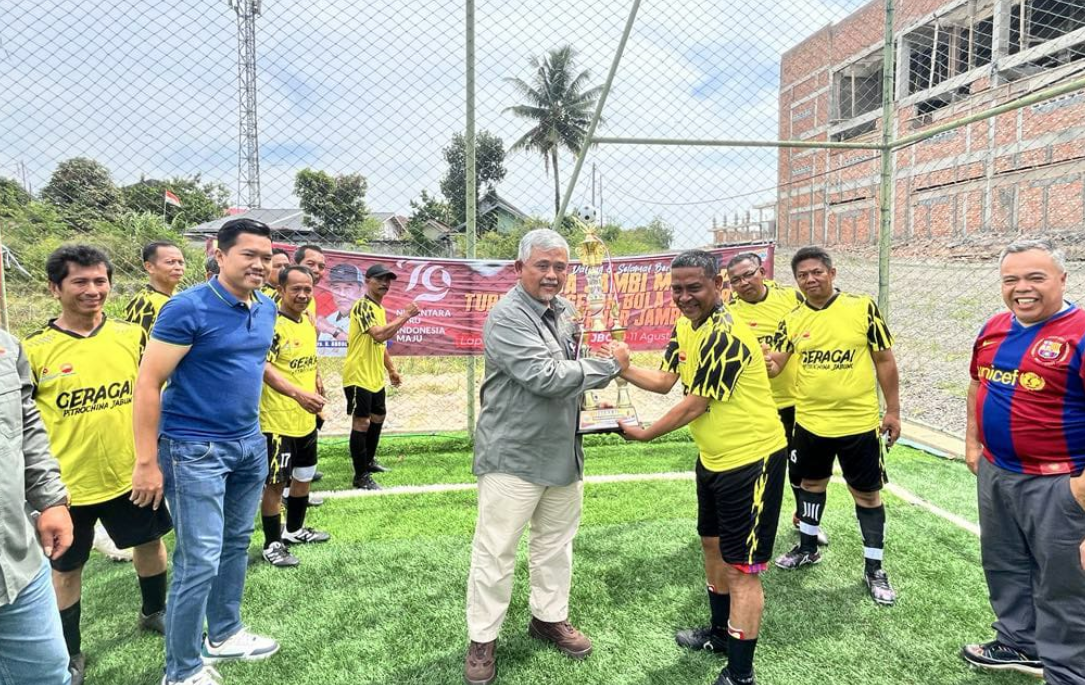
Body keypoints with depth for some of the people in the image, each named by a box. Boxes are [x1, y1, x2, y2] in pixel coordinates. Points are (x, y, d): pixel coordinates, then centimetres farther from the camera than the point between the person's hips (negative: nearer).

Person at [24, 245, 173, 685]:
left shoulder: (132, 335, -4)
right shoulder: (34, 350, -11)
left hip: (131, 472, 3)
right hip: (67, 483, -2)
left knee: (150, 541, 19)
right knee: (66, 567, 13)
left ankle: (154, 612, 46)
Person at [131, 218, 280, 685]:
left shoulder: (267, 310, 5)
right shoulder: (187, 308, -16)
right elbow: (147, 385, -15)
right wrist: (147, 462, -17)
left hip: (250, 445, 7)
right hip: (195, 450, -7)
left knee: (236, 545, 17)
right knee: (200, 561, -2)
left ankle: (224, 635, 37)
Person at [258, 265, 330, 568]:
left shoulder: (309, 323, 9)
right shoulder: (270, 324, -18)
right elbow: (263, 367, -30)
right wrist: (298, 394, -41)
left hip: (306, 419, 9)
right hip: (278, 421, -9)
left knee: (304, 476, 20)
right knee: (275, 483, 2)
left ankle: (295, 529, 39)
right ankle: (272, 544, 17)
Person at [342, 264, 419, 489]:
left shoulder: (380, 309, 14)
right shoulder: (363, 306, -16)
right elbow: (379, 335, -30)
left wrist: (391, 370, 22)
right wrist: (405, 316, -25)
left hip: (375, 376, 10)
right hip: (358, 376, -10)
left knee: (378, 417, 20)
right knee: (362, 422, -5)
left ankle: (369, 460, 37)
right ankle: (361, 476, 3)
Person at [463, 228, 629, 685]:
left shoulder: (565, 311, 8)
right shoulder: (508, 316, -18)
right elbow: (546, 376, -26)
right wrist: (610, 366, -16)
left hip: (563, 453, 8)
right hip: (513, 455, -8)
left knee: (556, 541, 19)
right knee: (496, 550, 2)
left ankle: (549, 617, 37)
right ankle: (482, 639, 19)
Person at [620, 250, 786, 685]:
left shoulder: (726, 336, -25)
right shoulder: (685, 327, 4)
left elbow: (695, 405, -21)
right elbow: (665, 381, 11)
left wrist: (645, 434, -9)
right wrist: (621, 369, -4)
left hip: (752, 459, -10)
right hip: (713, 458, 10)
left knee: (741, 568, -2)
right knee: (713, 546, 23)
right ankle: (720, 633, 43)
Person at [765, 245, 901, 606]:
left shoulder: (862, 307, -9)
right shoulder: (792, 320, 0)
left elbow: (884, 360, -4)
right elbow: (774, 364, -2)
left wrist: (892, 411, -3)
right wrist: (767, 364, -26)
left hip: (858, 422, -3)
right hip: (809, 422, 3)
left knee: (867, 493, 8)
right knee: (811, 483, 19)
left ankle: (874, 569, 24)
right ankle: (808, 548, 39)